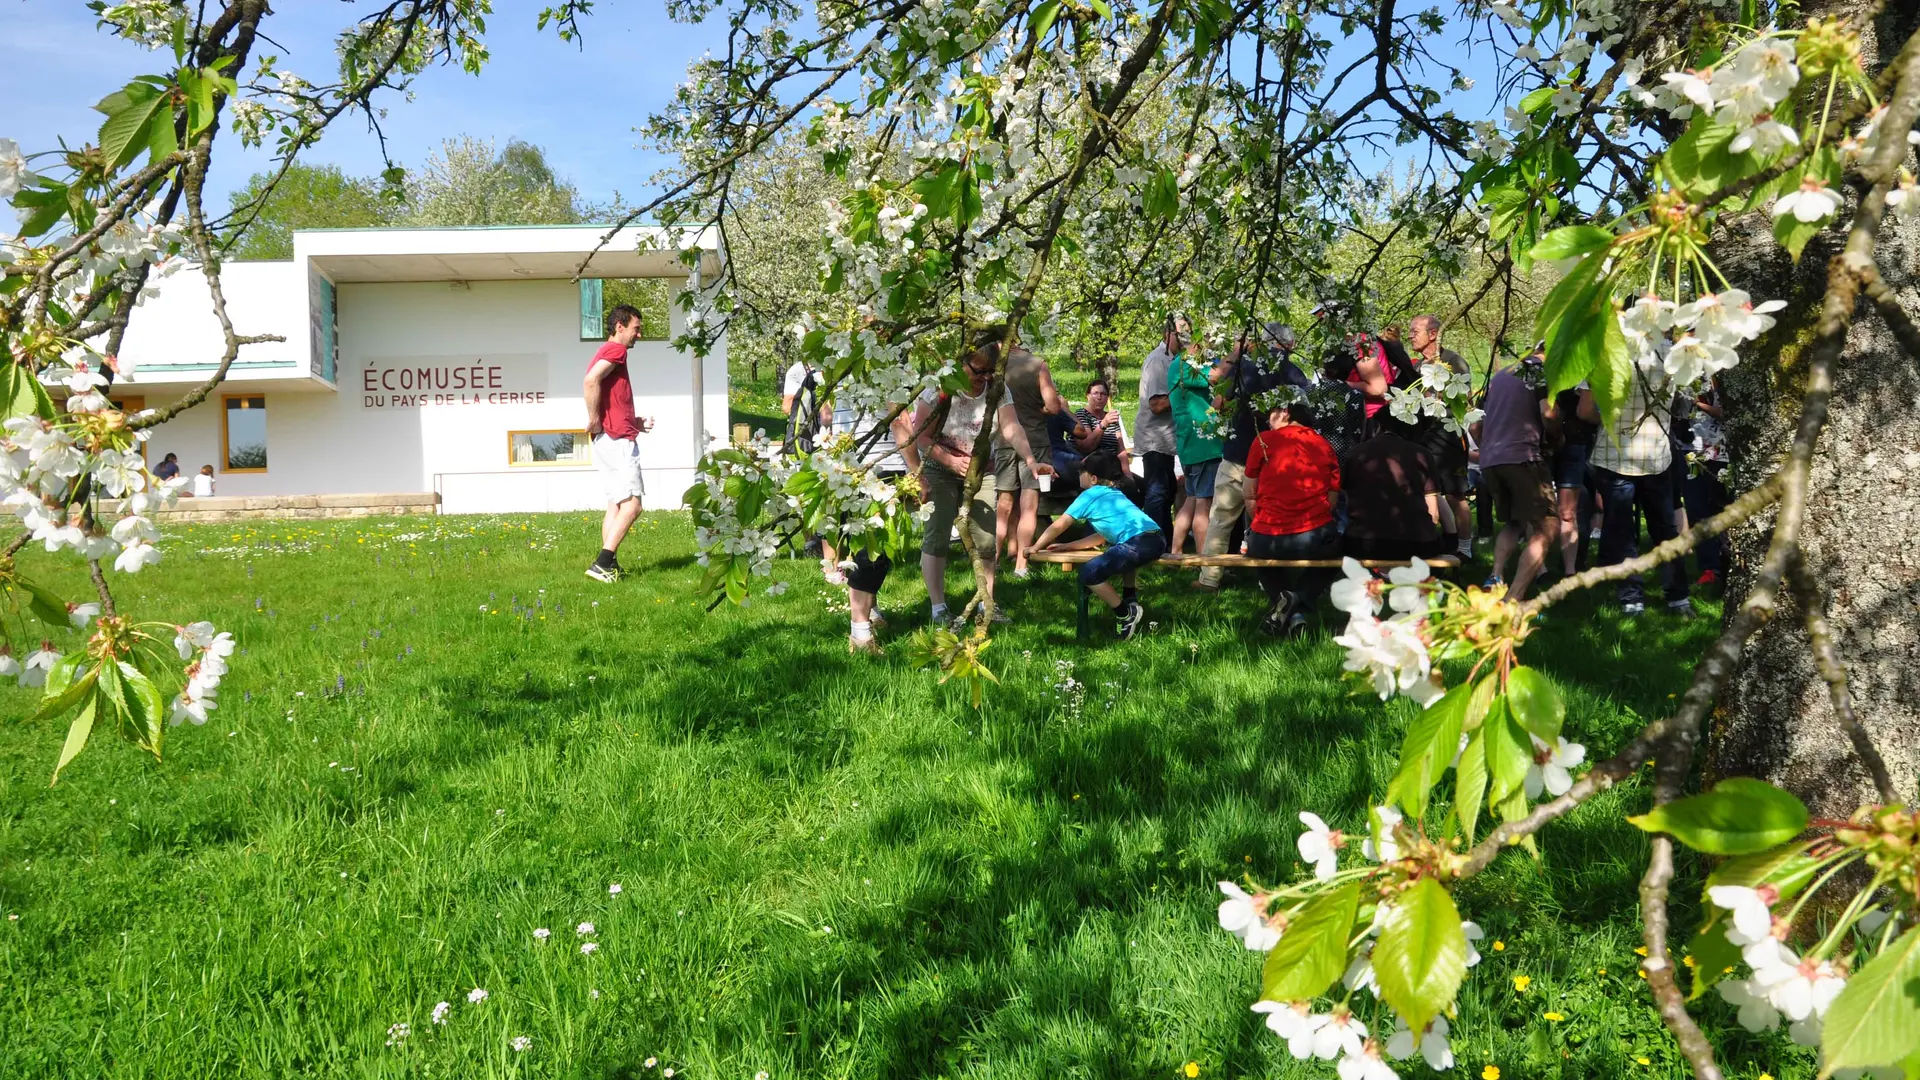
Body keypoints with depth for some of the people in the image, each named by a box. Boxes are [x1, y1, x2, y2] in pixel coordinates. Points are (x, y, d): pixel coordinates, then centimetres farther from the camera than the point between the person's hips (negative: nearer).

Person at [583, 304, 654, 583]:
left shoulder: (607, 353, 23)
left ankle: (609, 566, 8)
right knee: (631, 505, -12)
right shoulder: (615, 350, -8)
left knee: (616, 504, 10)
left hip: (612, 440, 10)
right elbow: (590, 381, -26)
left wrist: (635, 422, 18)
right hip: (617, 439, -10)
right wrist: (595, 420, -18)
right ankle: (602, 563, -17)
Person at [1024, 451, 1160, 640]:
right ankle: (1130, 598, 31)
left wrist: (1036, 547, 23)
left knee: (1089, 573, -9)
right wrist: (1068, 546, 34)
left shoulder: (1090, 495, 9)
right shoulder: (1115, 493, 30)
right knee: (1119, 552, 40)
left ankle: (1125, 614, -2)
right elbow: (1104, 535, 33)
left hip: (1139, 543, -9)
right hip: (1158, 538, 9)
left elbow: (1059, 525, 12)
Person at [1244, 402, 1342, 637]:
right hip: (1316, 540, 0)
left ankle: (1279, 598, 10)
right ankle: (1298, 607, 8)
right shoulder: (1325, 446, 12)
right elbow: (1332, 500, 11)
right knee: (1335, 547, 34)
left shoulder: (1264, 440, 5)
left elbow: (1250, 495, 10)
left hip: (1267, 540, 0)